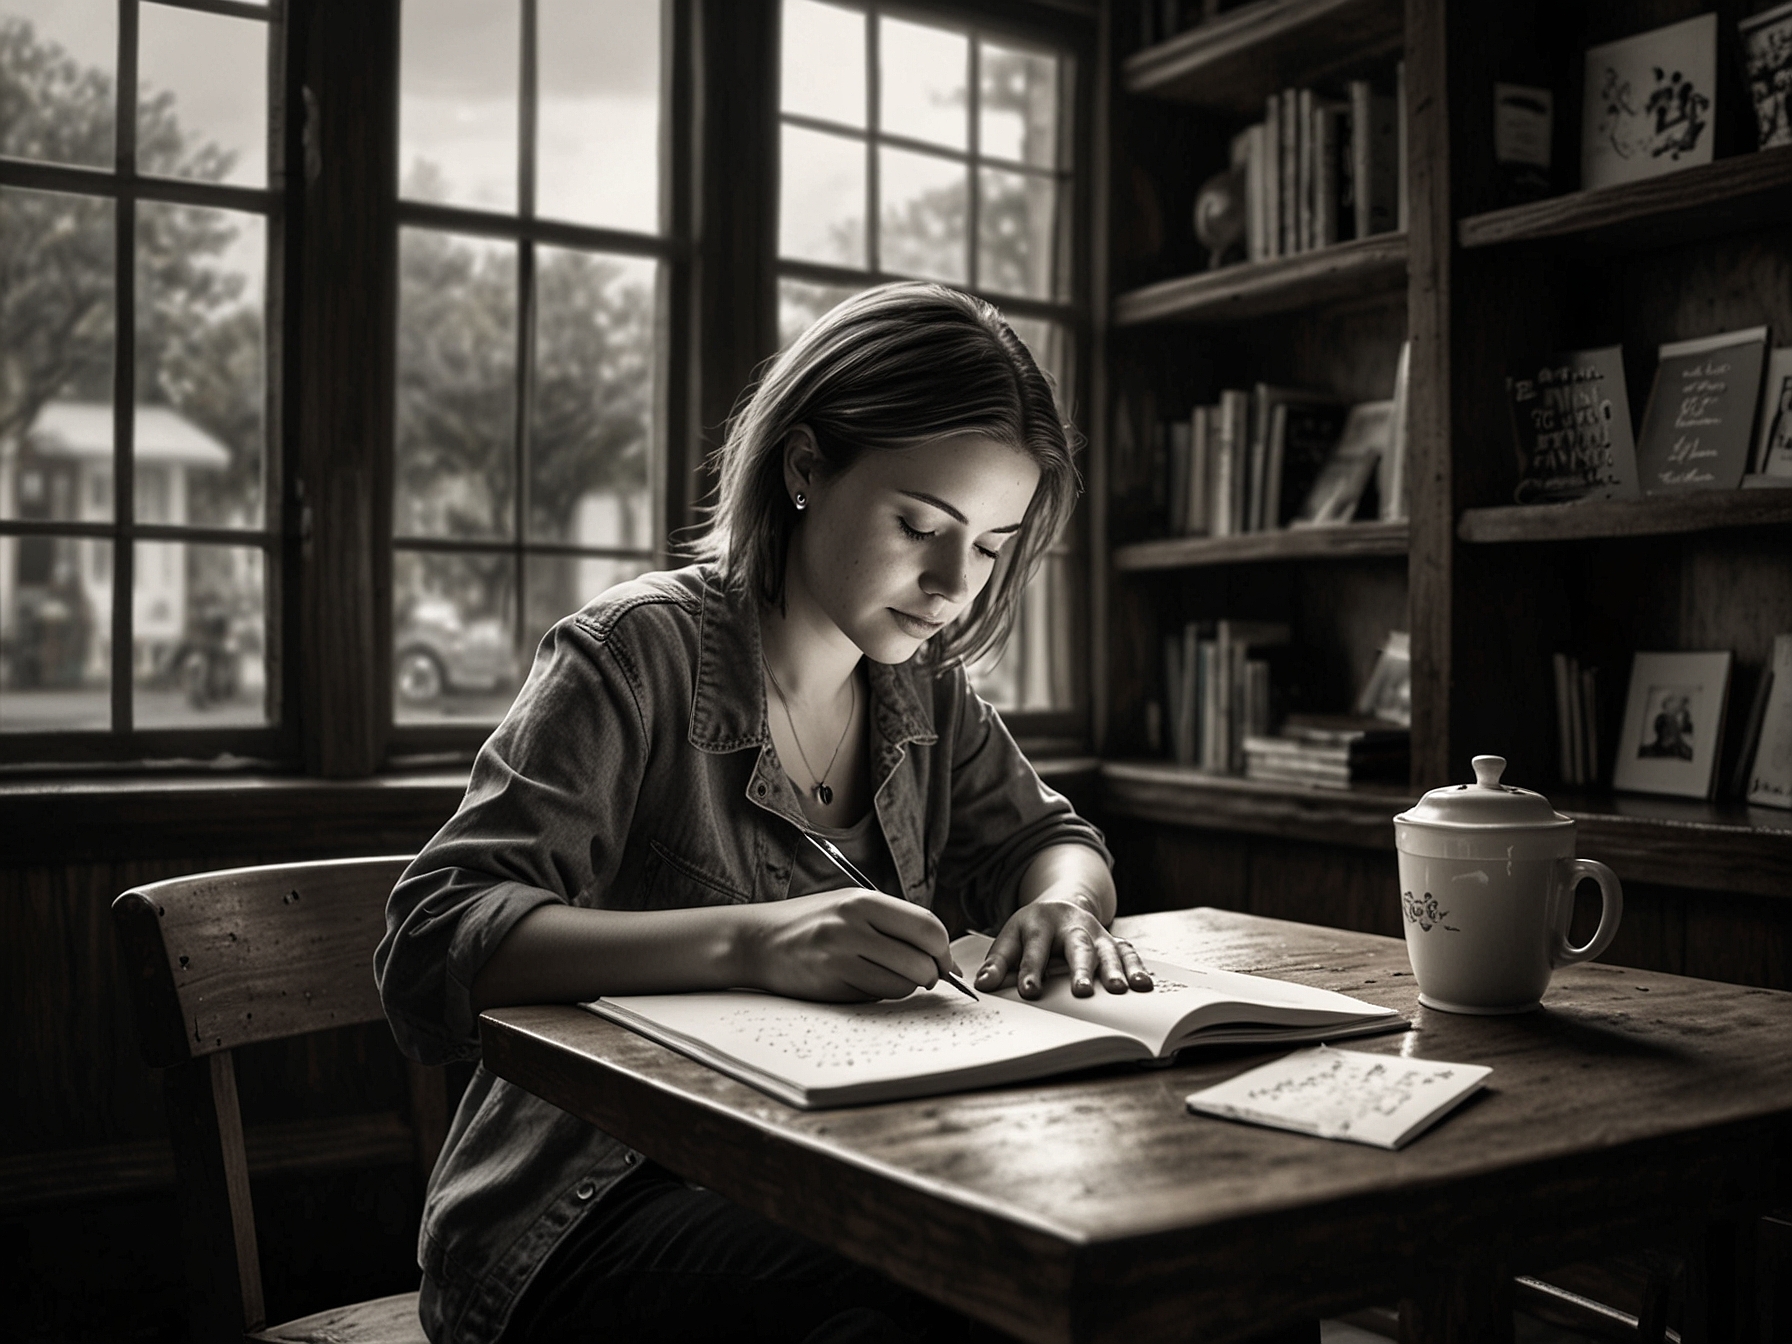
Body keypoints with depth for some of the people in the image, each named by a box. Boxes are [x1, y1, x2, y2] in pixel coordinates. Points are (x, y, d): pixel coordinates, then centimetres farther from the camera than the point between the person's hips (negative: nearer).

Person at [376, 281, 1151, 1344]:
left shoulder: (921, 682, 8)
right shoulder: (639, 655, -13)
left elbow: (1046, 838, 21)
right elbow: (431, 950, -22)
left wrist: (1061, 904, -5)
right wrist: (747, 941, -36)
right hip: (598, 1208, -6)